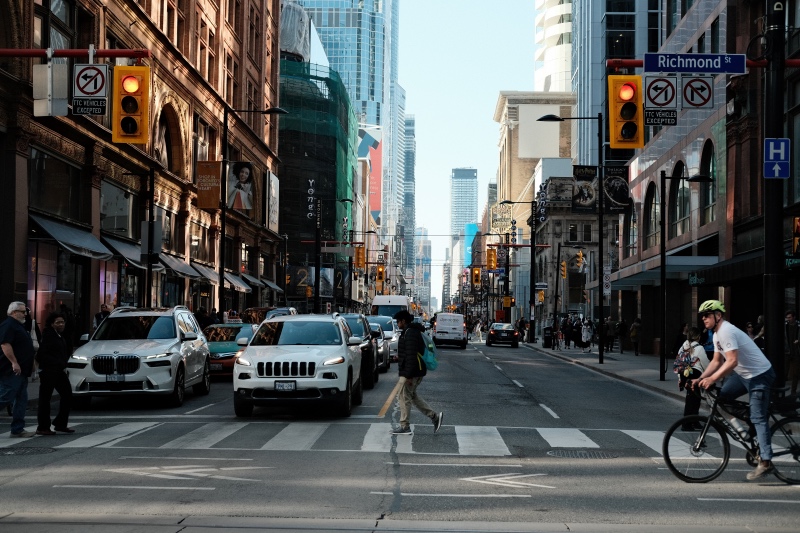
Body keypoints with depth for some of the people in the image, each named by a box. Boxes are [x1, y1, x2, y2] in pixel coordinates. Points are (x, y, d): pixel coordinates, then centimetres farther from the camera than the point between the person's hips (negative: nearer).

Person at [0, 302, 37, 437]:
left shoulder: (18, 326, 21)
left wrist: (30, 364, 26)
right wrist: (14, 363, -27)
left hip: (21, 371, 11)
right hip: (11, 371, -11)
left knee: (21, 401, 9)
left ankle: (18, 429, 10)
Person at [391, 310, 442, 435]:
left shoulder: (410, 334, -18)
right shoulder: (414, 331, 16)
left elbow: (411, 356, -24)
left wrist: (408, 375, -25)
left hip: (410, 372, -11)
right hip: (417, 371, 11)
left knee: (404, 397, -3)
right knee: (412, 395, 17)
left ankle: (404, 427, 2)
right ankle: (435, 416, 14)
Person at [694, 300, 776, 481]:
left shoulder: (726, 332, -22)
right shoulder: (717, 334, 10)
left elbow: (732, 361, -30)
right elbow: (716, 361, 13)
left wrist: (711, 379, -31)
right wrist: (700, 379, 2)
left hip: (760, 375, -10)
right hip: (743, 374, 10)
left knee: (758, 418, -10)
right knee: (721, 397, 5)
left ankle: (765, 462, -9)